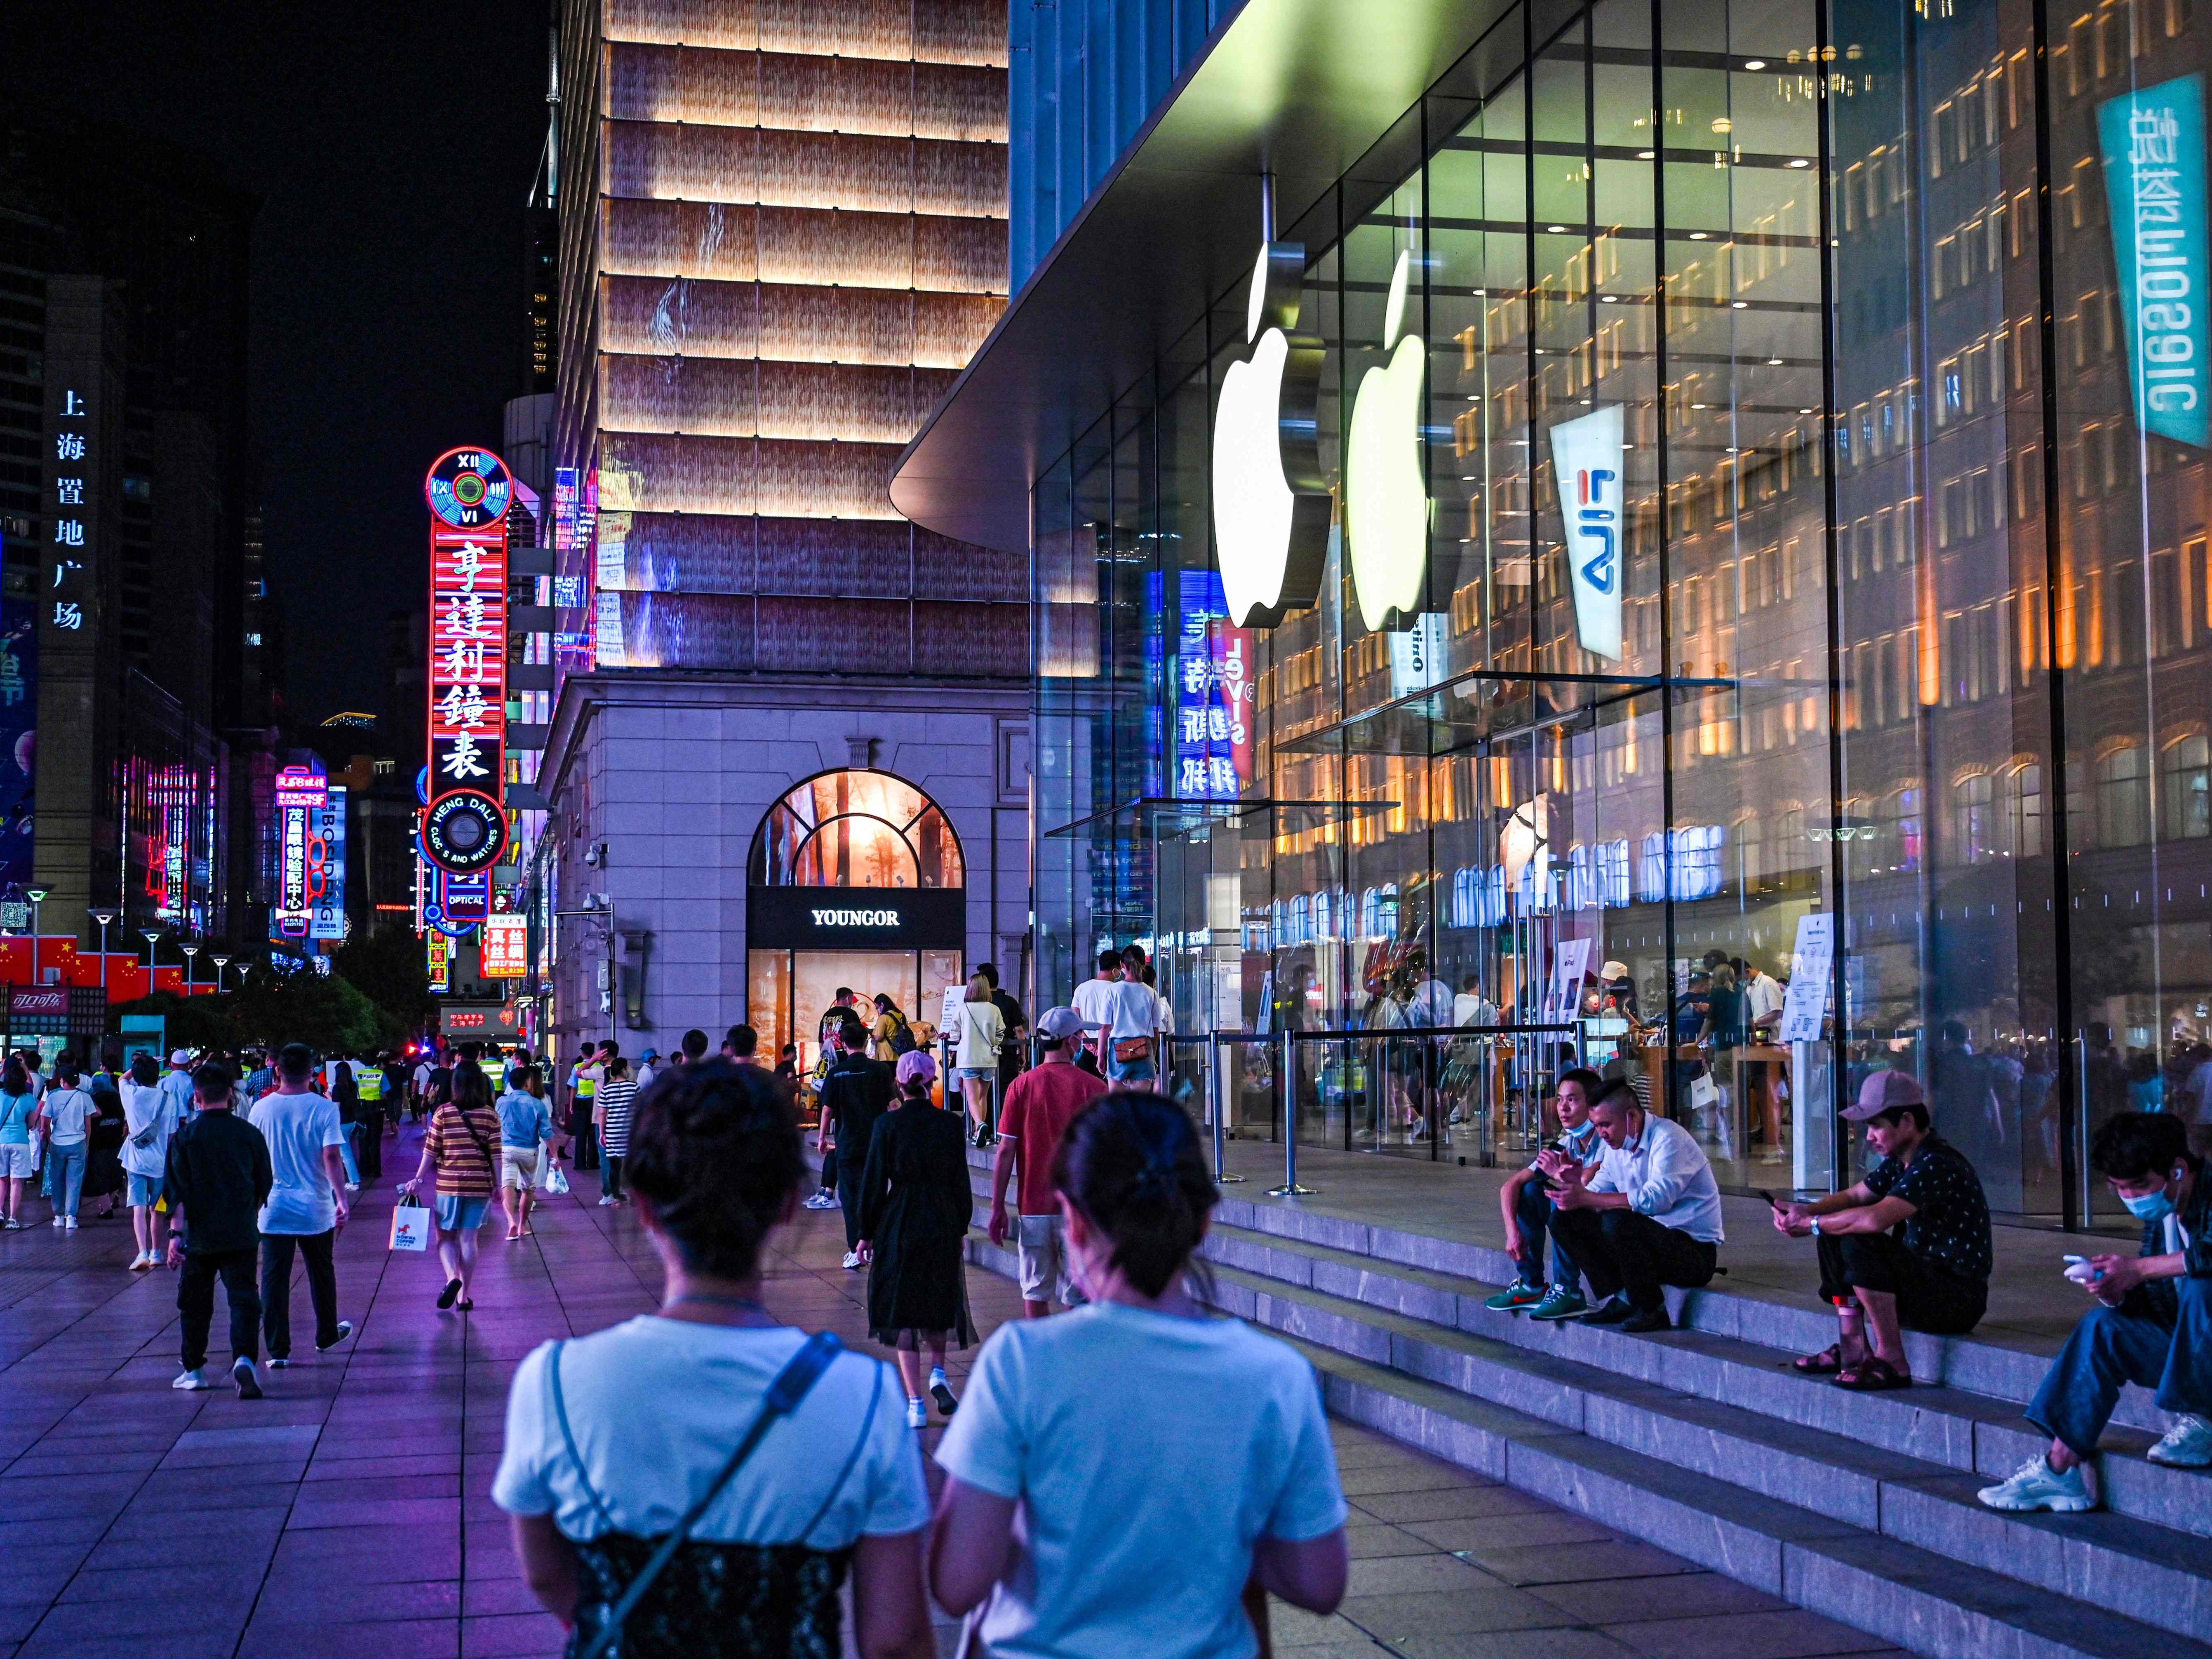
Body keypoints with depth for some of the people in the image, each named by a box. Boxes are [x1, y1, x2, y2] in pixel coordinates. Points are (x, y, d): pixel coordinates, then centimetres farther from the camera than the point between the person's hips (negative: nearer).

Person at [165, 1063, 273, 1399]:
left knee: (195, 1302, 14)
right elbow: (265, 1184, 9)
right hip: (241, 1234, 0)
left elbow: (177, 1190, -7)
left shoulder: (185, 1137, -3)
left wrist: (175, 1232, -7)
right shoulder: (249, 1133, 1)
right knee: (243, 1298, -2)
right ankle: (244, 1357, -24)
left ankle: (194, 1369, 23)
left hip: (199, 1235, 0)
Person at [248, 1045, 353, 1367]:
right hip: (316, 1209, -1)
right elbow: (331, 1158, -17)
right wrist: (341, 1198, -18)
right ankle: (326, 1336, 33)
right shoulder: (324, 1109, -9)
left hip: (273, 1210, 1)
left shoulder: (261, 1109, -1)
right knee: (321, 1275, 17)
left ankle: (278, 1350, 0)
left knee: (274, 1279, 3)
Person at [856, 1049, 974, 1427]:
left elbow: (874, 1182, -6)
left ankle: (916, 1404, 0)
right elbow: (961, 1181, 3)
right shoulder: (950, 1124, -2)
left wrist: (867, 1233, 2)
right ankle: (938, 1373, 6)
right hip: (944, 1223, 2)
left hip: (899, 1224, -2)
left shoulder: (888, 1124, -8)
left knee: (902, 1310, 4)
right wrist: (961, 1227, 15)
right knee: (940, 1300, 24)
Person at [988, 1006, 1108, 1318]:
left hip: (1033, 1207, 1)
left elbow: (1006, 1152, -3)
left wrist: (997, 1208, 2)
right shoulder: (1093, 1087, -4)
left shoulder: (1022, 1086, -2)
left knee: (1035, 1291, 9)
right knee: (1078, 1297, 4)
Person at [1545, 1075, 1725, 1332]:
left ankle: (1652, 1311, -17)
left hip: (1695, 1251, -8)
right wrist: (1577, 1183, -15)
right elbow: (1597, 1193, 10)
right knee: (1563, 1218, -3)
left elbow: (1656, 1198, -30)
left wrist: (1586, 1198, -29)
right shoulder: (1617, 1146, 10)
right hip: (1651, 1238, 8)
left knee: (1617, 1221, -35)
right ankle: (1617, 1301, -4)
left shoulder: (1667, 1137, -17)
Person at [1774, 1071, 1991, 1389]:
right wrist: (1807, 1211, -7)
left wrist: (1812, 1225, -22)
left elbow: (1876, 1218, -35)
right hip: (1923, 1274, 10)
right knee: (1835, 1236, 7)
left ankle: (1892, 1362, -20)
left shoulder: (1937, 1164, -23)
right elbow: (1854, 1196, 14)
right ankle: (1853, 1350, 10)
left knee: (1860, 1245, -29)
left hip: (1960, 1298, -10)